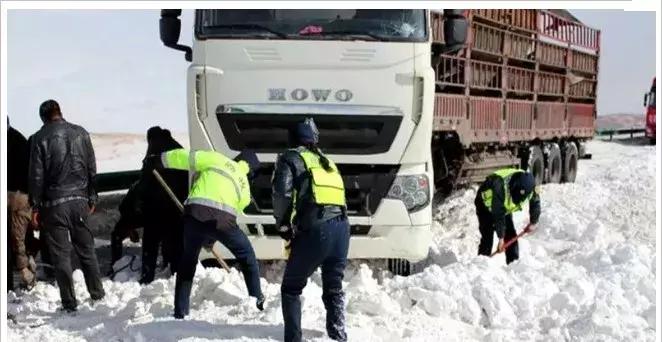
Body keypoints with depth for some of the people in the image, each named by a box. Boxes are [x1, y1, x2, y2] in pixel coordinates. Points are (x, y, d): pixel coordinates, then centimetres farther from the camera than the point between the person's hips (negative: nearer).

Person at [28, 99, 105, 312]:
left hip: (54, 203, -3)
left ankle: (69, 303, 4)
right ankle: (97, 294, 22)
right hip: (79, 199, 4)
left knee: (61, 253, 2)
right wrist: (92, 199, 15)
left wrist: (35, 206, -1)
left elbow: (36, 175, -7)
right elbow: (92, 169, 8)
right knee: (86, 248, 16)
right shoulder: (81, 133, 4)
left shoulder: (40, 138, -7)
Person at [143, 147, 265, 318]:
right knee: (247, 257, 25)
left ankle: (180, 312, 21)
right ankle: (258, 299, 27)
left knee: (187, 263, 21)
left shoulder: (217, 160, 18)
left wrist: (157, 160, 23)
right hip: (222, 221, -1)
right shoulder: (245, 187, 22)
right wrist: (211, 238, 33)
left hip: (195, 215, 1)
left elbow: (186, 158, 12)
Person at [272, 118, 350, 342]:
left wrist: (283, 225, 5)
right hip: (341, 226, 5)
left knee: (291, 288, 10)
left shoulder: (290, 159, 9)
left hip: (315, 229, -5)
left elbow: (281, 193, -7)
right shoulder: (326, 161, 27)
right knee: (334, 288, 19)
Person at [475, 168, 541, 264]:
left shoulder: (529, 185, -25)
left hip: (505, 207, 6)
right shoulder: (501, 186, -42)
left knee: (511, 235, -1)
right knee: (487, 237, -16)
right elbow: (498, 216, -36)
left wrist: (533, 222, 5)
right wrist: (501, 237, -31)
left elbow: (535, 202, -2)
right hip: (486, 205, -6)